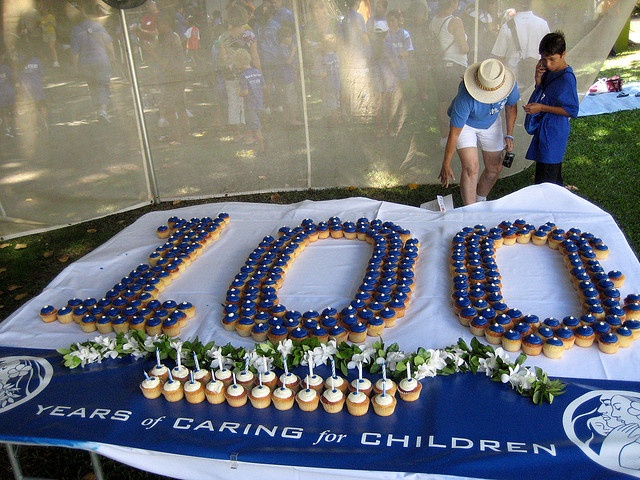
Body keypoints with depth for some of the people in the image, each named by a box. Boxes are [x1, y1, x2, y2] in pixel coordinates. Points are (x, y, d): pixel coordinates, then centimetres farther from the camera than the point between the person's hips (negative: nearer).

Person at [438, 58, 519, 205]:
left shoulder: (510, 84, -28)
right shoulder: (466, 97, -40)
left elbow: (511, 107, -2)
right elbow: (454, 133, -32)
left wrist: (509, 135, -3)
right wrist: (446, 165, -26)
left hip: (491, 123, 5)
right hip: (465, 123, -5)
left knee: (495, 168, 9)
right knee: (471, 167, -20)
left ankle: (480, 201, 34)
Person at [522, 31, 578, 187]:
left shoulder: (566, 78, -21)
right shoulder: (549, 71, 4)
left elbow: (572, 111, -20)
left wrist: (541, 108, -22)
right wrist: (538, 79, -5)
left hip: (553, 133, -9)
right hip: (544, 129, 9)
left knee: (545, 181, -4)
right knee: (554, 176, 25)